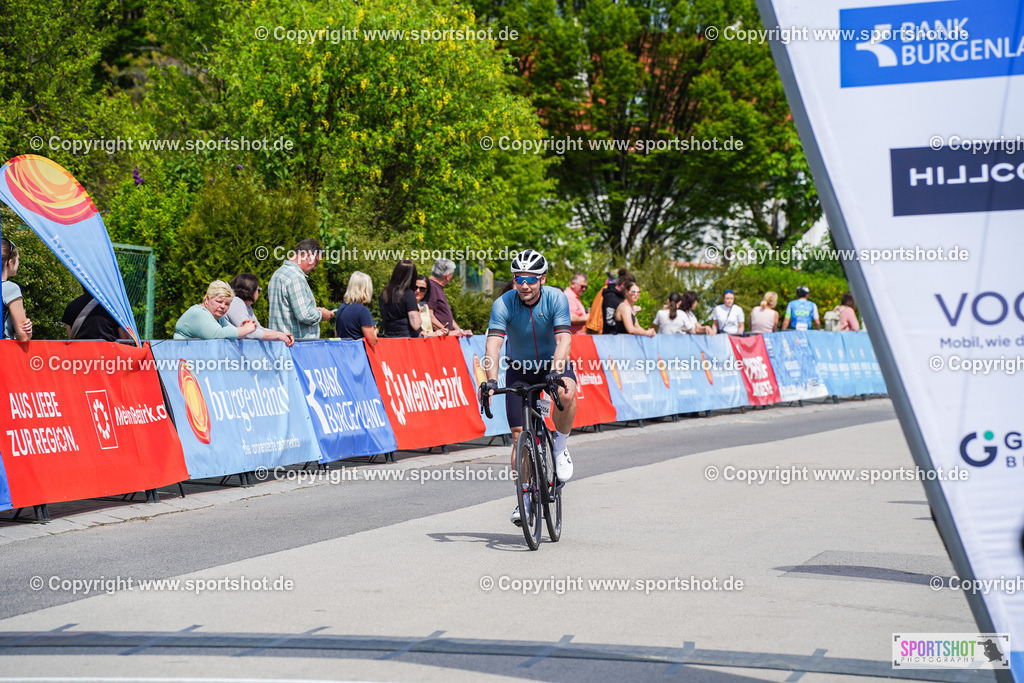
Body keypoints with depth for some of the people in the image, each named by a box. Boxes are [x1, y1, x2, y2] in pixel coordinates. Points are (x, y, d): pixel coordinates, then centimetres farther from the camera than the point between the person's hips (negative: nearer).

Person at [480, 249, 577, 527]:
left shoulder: (556, 298, -20)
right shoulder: (504, 304, -20)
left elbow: (563, 339, -30)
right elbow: (493, 344, -30)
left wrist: (555, 371, -47)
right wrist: (491, 380, -45)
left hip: (552, 362, -1)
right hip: (519, 368, 1)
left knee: (566, 394, -35)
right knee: (519, 434, -5)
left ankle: (561, 447, -9)